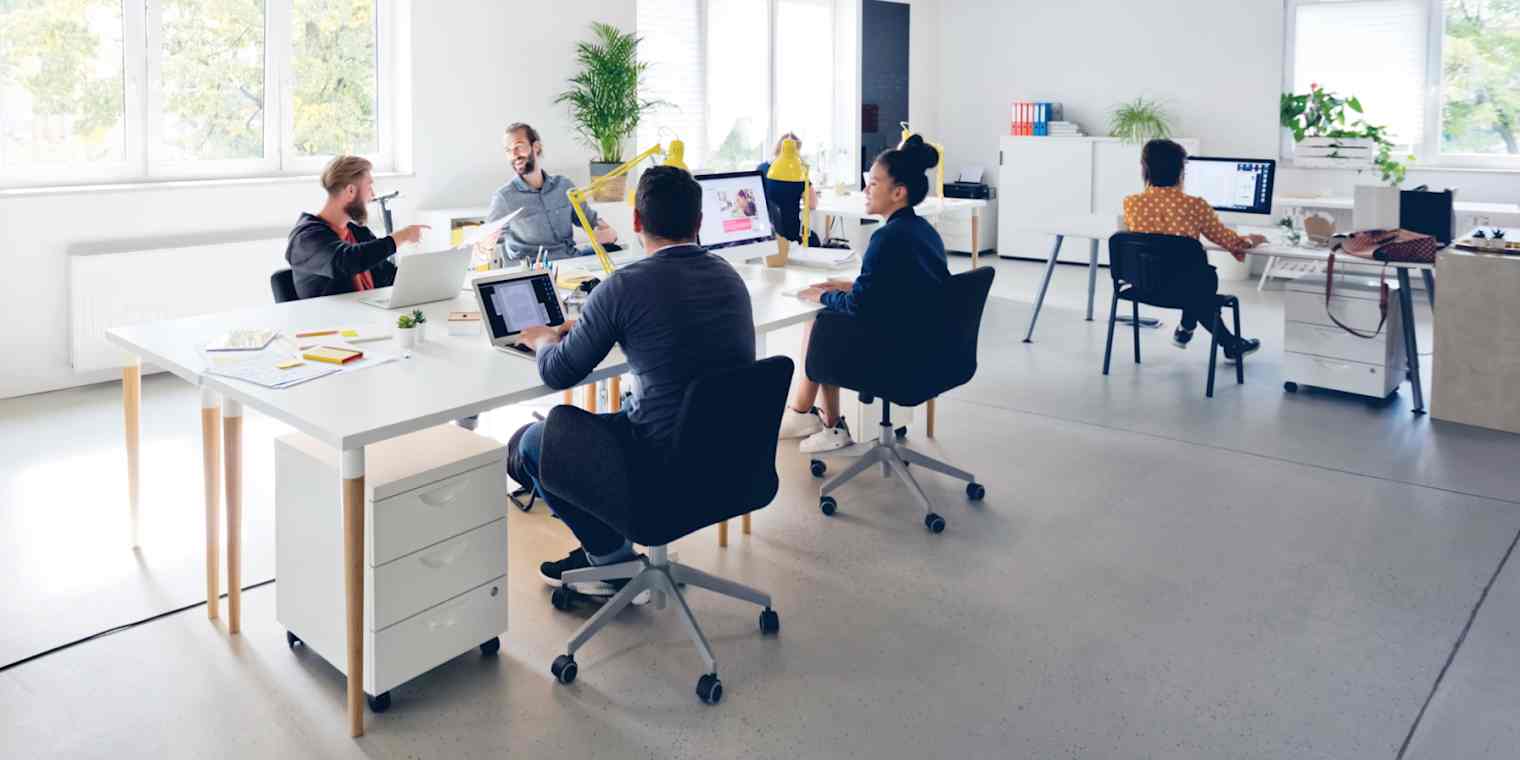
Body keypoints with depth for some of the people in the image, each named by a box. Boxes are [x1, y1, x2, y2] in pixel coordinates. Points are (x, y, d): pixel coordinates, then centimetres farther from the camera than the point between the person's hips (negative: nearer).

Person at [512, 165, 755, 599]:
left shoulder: (624, 286, -16)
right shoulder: (730, 277, 4)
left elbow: (557, 375, -6)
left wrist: (545, 340, 17)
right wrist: (584, 329, 26)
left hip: (667, 465, -7)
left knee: (532, 442, 16)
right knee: (600, 421, 31)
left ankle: (616, 563, 22)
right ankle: (599, 552, 35)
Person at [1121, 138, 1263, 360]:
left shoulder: (1131, 204, -12)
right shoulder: (1195, 205, -18)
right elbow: (1225, 239, -2)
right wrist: (1249, 241, 21)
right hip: (1183, 288, -3)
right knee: (1208, 275, 34)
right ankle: (1230, 344, 44)